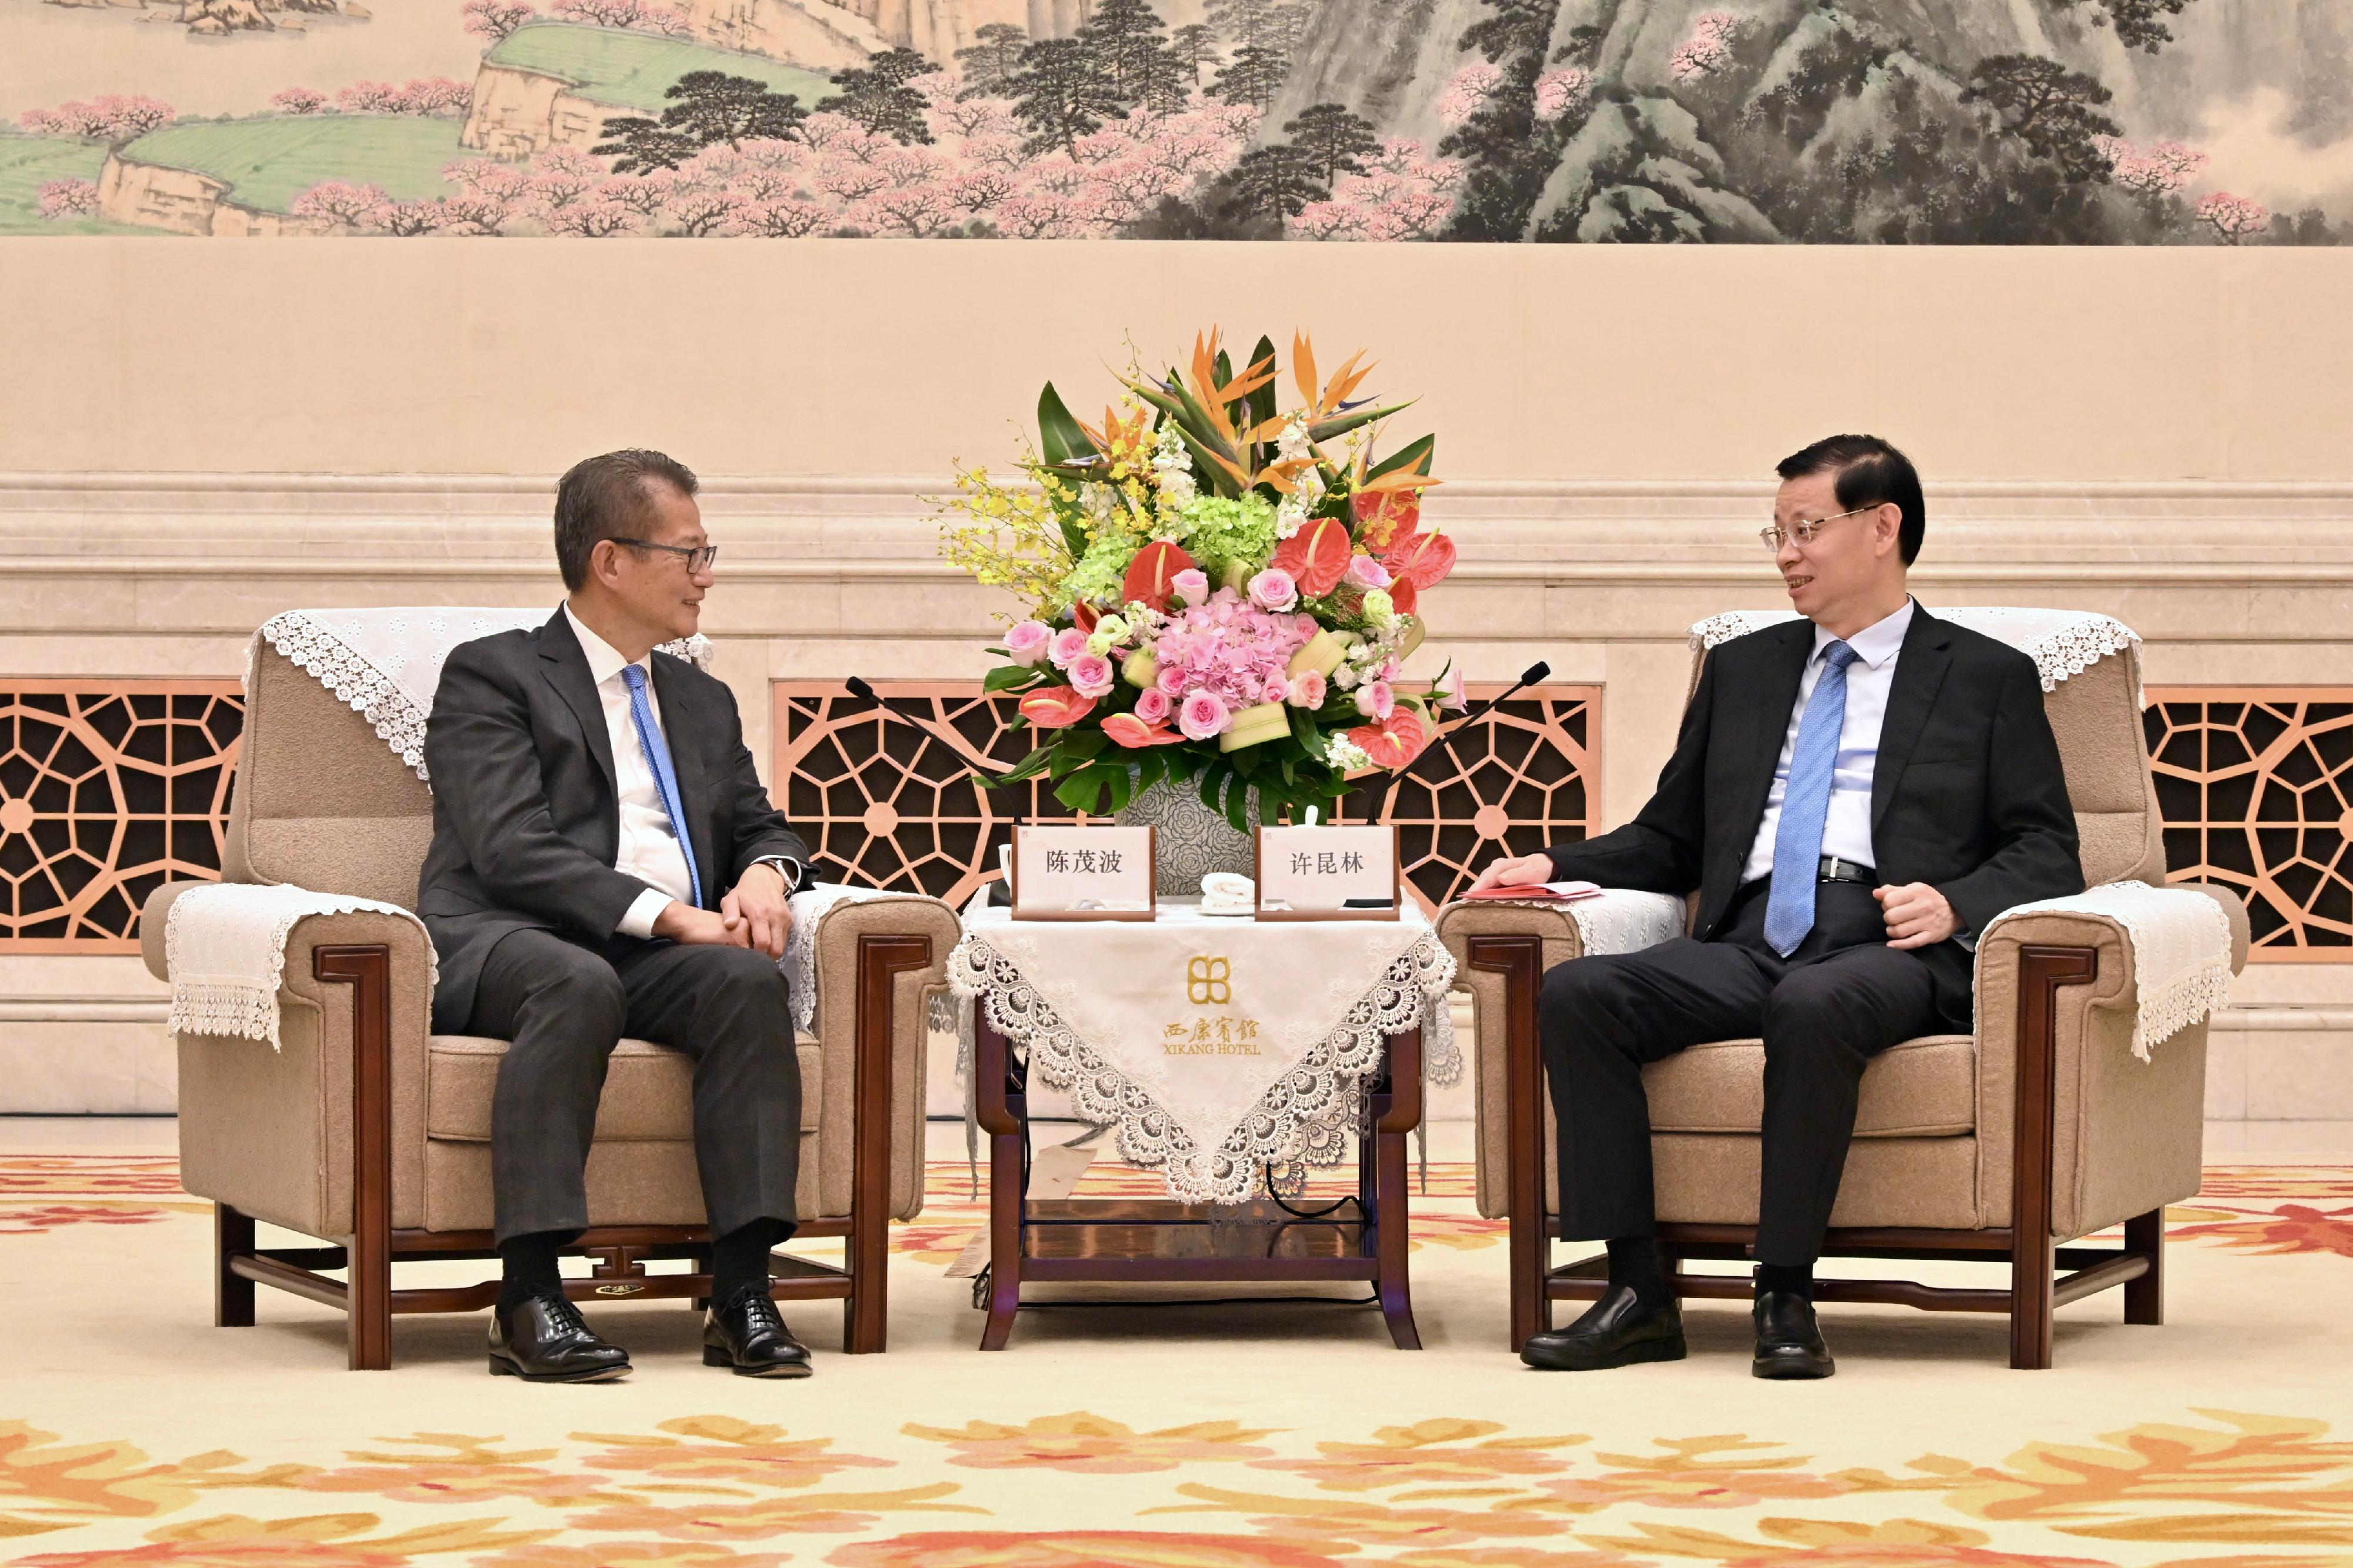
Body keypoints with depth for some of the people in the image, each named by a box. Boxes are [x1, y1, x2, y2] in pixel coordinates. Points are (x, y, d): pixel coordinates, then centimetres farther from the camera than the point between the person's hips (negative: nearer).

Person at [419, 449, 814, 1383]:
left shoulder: (702, 703, 27)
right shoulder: (491, 676, 5)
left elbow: (759, 827, 30)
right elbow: (513, 850, -9)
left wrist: (766, 873, 3)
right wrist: (666, 914, -19)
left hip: (663, 955, 5)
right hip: (506, 945, -5)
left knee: (749, 978, -29)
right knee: (578, 984, -40)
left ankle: (743, 1294, -33)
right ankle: (530, 1301, -43)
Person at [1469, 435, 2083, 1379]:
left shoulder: (1988, 679, 15)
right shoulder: (1741, 671, 28)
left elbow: (2045, 851, 7)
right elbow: (1671, 841, 28)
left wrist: (1954, 901, -13)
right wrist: (1557, 867, 9)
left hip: (1886, 947, -4)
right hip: (1746, 941, 5)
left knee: (1814, 1007, -40)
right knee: (1575, 994, -24)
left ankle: (1787, 1296, -31)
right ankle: (1638, 1294, -24)